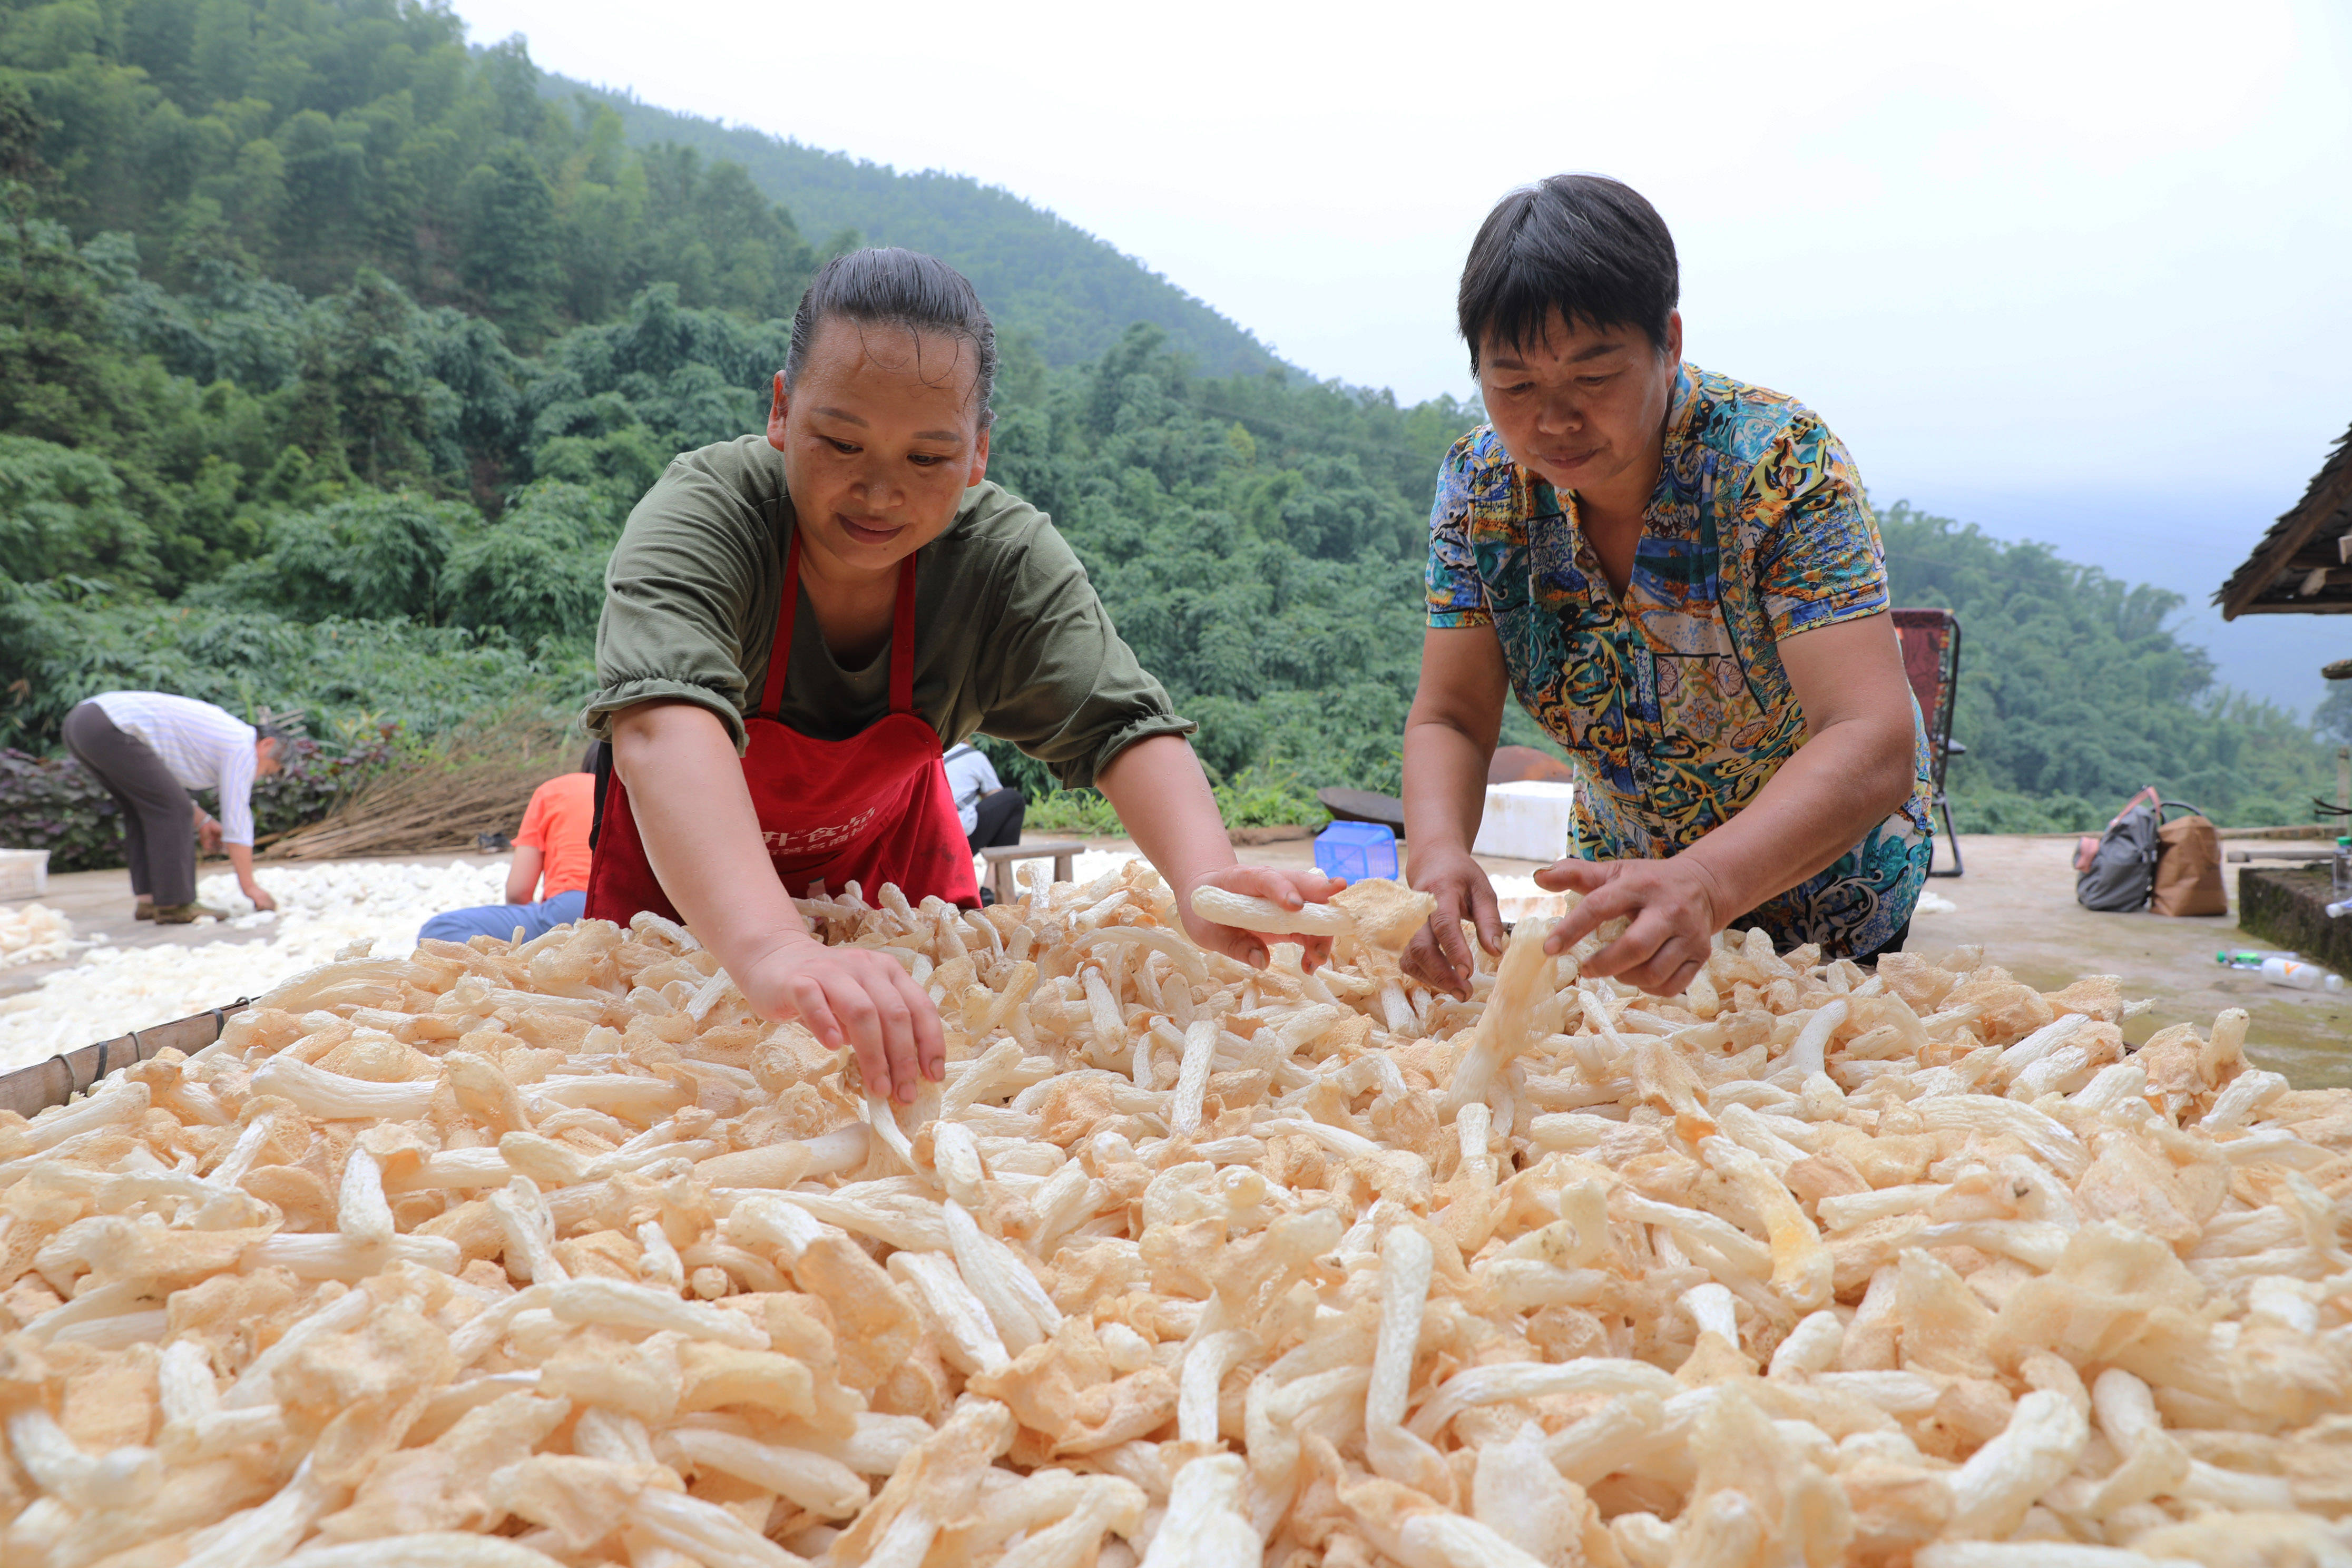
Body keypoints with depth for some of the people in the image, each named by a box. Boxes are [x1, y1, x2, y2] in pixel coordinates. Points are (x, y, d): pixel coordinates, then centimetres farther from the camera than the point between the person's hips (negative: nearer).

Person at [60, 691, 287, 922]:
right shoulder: (243, 748, 0)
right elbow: (237, 821, -1)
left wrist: (201, 821, 32)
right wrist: (250, 887, 4)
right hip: (110, 730, -10)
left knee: (142, 812, 18)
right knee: (172, 811, -6)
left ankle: (147, 899, 16)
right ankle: (175, 905, -5)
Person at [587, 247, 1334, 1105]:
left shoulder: (1008, 557, -23)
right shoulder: (700, 515, -33)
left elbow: (1121, 722, -32)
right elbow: (664, 723, -50)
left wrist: (1207, 880, -55)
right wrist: (770, 948, -68)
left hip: (894, 868, 2)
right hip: (684, 889, -2)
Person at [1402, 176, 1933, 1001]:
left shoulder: (1780, 462, -30)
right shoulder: (1480, 484, -17)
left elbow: (1875, 748, -39)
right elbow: (1449, 719, -16)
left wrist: (1706, 883, -58)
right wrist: (1438, 855, -39)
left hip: (1822, 886, -3)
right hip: (1625, 869, 4)